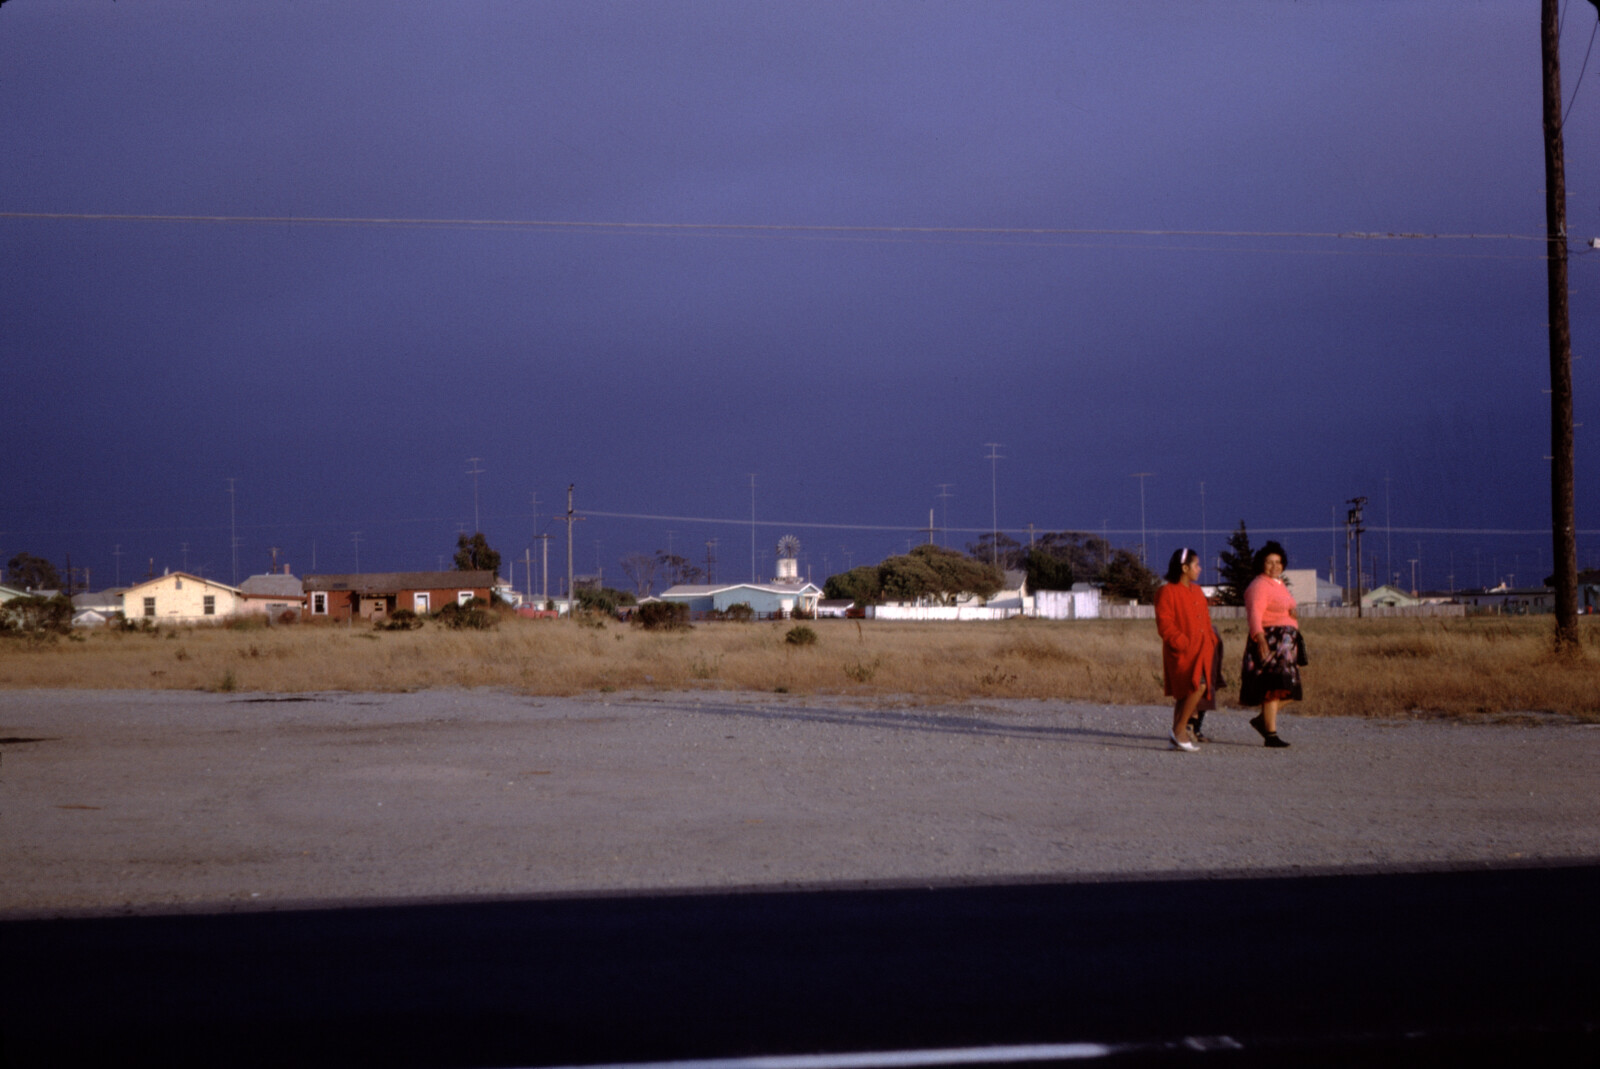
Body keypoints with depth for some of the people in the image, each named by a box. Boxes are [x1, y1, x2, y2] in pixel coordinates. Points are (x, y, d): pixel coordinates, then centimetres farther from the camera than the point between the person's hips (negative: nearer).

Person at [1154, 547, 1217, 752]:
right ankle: (1180, 729, -15)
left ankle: (1177, 737, 14)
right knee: (1198, 686, -23)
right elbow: (1164, 625, -13)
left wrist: (1211, 641, 11)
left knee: (1185, 694, 8)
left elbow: (1205, 619, 24)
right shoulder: (1167, 592, -7)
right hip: (1182, 652, -8)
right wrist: (1182, 643, -20)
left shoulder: (1196, 591, 17)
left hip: (1201, 651, 8)